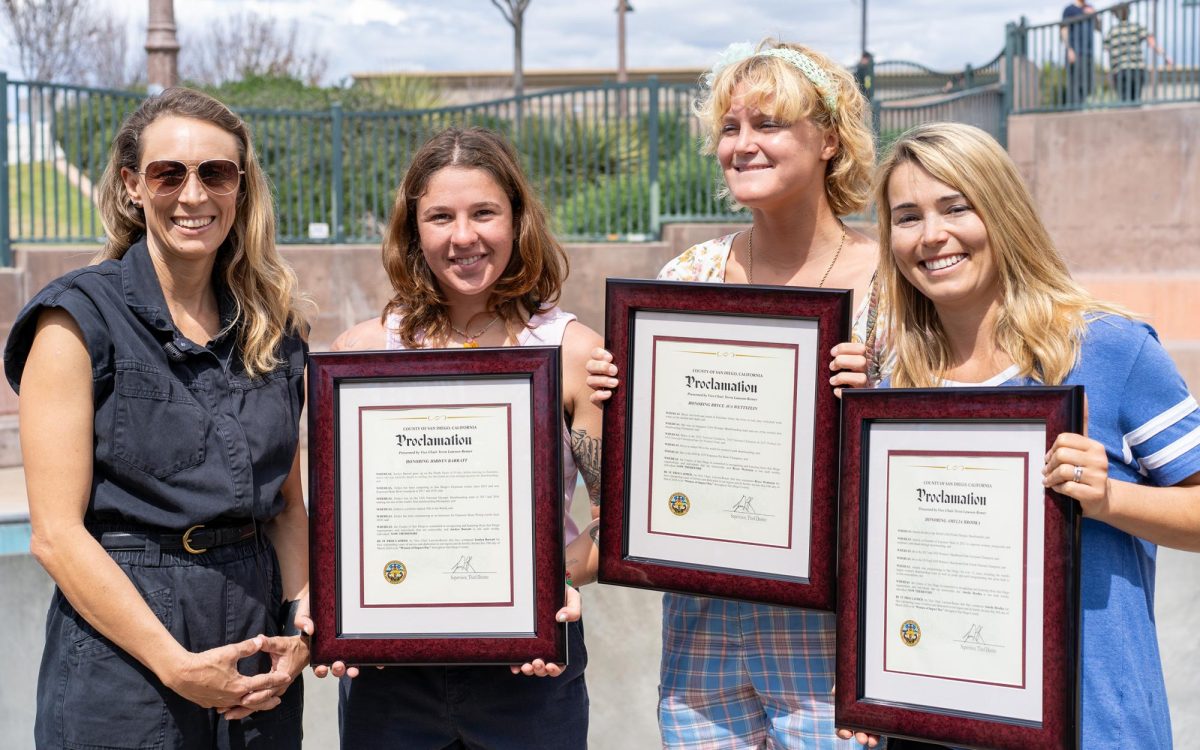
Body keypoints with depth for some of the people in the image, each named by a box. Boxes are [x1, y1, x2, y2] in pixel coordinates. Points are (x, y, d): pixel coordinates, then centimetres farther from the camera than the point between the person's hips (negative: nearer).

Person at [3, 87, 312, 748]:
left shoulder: (273, 329, 8)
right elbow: (56, 532, -12)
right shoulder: (80, 319, -8)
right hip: (120, 651, -4)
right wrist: (178, 666, -16)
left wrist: (304, 618, -4)